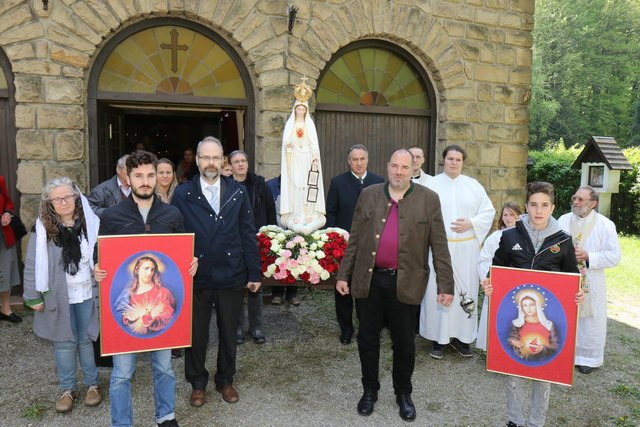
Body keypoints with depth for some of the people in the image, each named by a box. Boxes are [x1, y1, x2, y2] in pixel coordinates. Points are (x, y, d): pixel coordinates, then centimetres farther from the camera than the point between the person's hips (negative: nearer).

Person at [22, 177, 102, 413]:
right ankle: (67, 388, 26)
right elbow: (33, 264, -3)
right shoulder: (43, 228, -7)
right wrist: (33, 296, -4)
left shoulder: (91, 222, -5)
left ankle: (92, 384, 27)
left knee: (87, 340, 10)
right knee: (64, 342, 10)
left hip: (87, 294, 0)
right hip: (58, 296, 0)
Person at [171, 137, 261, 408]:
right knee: (196, 334, 14)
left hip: (232, 276, 1)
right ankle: (197, 383, 36)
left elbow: (248, 235, 1)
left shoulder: (238, 192, 1)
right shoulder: (182, 194, -4)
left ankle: (225, 380, 37)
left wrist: (255, 273, 0)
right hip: (195, 277, -1)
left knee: (229, 333, 16)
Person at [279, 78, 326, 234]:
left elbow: (314, 142, 3)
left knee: (307, 186, -3)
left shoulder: (309, 124, 9)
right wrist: (288, 145, -19)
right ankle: (294, 215, -3)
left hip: (307, 159, 0)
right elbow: (285, 141, 4)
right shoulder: (290, 123, 9)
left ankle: (307, 215, -2)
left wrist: (315, 155, -12)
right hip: (293, 159, 0)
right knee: (293, 186, -4)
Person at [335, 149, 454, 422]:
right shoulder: (368, 195, 4)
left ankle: (403, 393, 34)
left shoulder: (428, 199, -1)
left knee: (404, 343, 12)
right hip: (368, 280, 2)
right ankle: (370, 389, 34)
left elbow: (439, 246, -2)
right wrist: (343, 274, 4)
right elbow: (354, 239, 6)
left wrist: (446, 285, -6)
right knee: (367, 338, 14)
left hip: (406, 284, -1)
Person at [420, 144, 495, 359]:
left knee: (465, 290, 5)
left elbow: (489, 211, 8)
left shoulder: (473, 185, 8)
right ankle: (439, 337, 11)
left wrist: (471, 223, -8)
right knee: (438, 291, 0)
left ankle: (461, 336, 18)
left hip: (466, 249, 3)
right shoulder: (432, 184, 1)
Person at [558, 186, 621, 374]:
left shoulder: (605, 225, -7)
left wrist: (587, 256, -19)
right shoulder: (563, 220, 1)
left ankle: (589, 357, 26)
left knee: (590, 322, 9)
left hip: (590, 283, -2)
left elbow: (614, 256, -9)